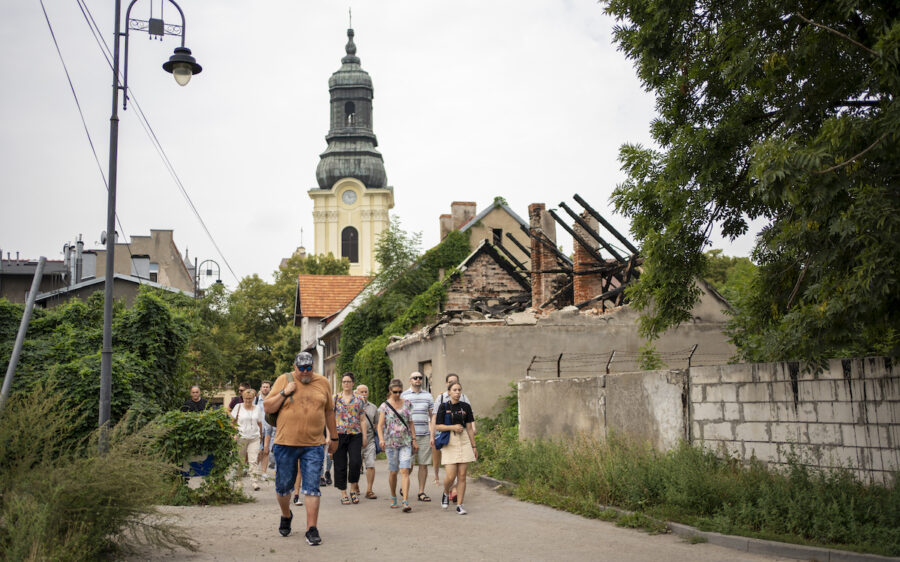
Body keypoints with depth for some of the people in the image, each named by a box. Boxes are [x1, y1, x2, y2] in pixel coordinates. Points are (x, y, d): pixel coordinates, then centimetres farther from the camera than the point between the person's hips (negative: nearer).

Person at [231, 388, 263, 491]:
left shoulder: (256, 409, 10)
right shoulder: (238, 407, 3)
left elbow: (260, 423, 18)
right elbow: (233, 421, 4)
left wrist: (261, 434, 16)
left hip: (254, 438, 1)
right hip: (241, 437, -1)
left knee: (254, 461, -7)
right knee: (240, 460, 8)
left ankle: (255, 482, -8)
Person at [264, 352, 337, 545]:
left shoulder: (323, 382, 7)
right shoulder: (283, 380, 2)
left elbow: (329, 412, 16)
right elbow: (268, 408, 1)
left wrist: (334, 437, 18)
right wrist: (284, 393, -12)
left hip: (314, 445, 0)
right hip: (285, 443, 0)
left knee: (312, 487, -4)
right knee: (283, 485, 9)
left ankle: (312, 529, 0)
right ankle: (286, 515, 37)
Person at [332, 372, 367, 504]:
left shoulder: (359, 400, 10)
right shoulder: (335, 398, 7)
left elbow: (362, 420, 10)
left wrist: (364, 437, 4)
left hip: (355, 435, 0)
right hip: (339, 434, 0)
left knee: (355, 462, -12)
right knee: (340, 465, 1)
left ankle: (353, 489, 8)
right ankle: (343, 493, 11)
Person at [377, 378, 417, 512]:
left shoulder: (407, 404, 7)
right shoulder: (385, 406, 1)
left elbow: (411, 423, 13)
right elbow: (380, 425, -3)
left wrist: (414, 439, 8)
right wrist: (381, 439, -19)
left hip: (406, 442, 1)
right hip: (391, 442, -1)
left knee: (405, 471, -10)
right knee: (393, 471, 7)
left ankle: (406, 502, -16)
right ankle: (393, 498, 27)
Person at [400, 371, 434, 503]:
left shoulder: (428, 396, 11)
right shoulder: (403, 396, 5)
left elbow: (431, 417, 10)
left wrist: (432, 435, 2)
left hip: (424, 436, 2)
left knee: (423, 465, 1)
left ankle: (421, 492, 8)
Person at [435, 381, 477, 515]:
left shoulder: (465, 407, 6)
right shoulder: (443, 407, 0)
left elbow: (469, 428, 9)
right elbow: (437, 426, -1)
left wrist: (474, 446, 8)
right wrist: (452, 427, -15)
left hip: (464, 442, 2)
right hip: (450, 443, -2)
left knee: (462, 476, 0)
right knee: (450, 476, -7)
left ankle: (459, 505, 8)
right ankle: (446, 494, 24)